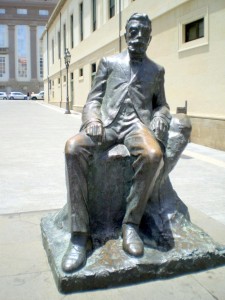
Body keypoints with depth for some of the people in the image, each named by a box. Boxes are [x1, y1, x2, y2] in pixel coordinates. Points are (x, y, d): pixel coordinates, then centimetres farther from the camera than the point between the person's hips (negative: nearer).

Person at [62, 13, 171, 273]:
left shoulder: (156, 70, 25)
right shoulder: (109, 62, 21)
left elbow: (161, 104, 27)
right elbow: (93, 99, 15)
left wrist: (160, 118, 1)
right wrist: (93, 119, -8)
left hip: (137, 122, 0)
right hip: (107, 121, 0)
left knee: (153, 154, -37)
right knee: (73, 147, -33)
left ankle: (131, 224, -20)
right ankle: (79, 234, -29)